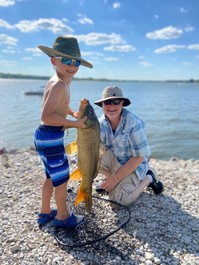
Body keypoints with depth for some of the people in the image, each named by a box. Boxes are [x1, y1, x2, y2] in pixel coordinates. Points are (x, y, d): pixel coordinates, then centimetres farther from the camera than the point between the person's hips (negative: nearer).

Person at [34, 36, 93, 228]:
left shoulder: (60, 81, 11)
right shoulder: (59, 85, -20)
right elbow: (46, 116, -30)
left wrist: (73, 113, 13)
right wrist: (75, 123, -22)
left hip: (46, 135, 10)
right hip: (50, 136, -10)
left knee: (52, 175, 21)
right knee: (62, 177, 5)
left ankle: (45, 212, 37)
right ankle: (63, 216, 24)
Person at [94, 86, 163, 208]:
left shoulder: (133, 122, -25)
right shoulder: (102, 122, -9)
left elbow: (139, 156, -23)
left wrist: (115, 178, -22)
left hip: (133, 165, -4)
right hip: (115, 160, 5)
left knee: (120, 199, -22)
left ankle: (148, 177, 3)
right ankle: (112, 180, 2)